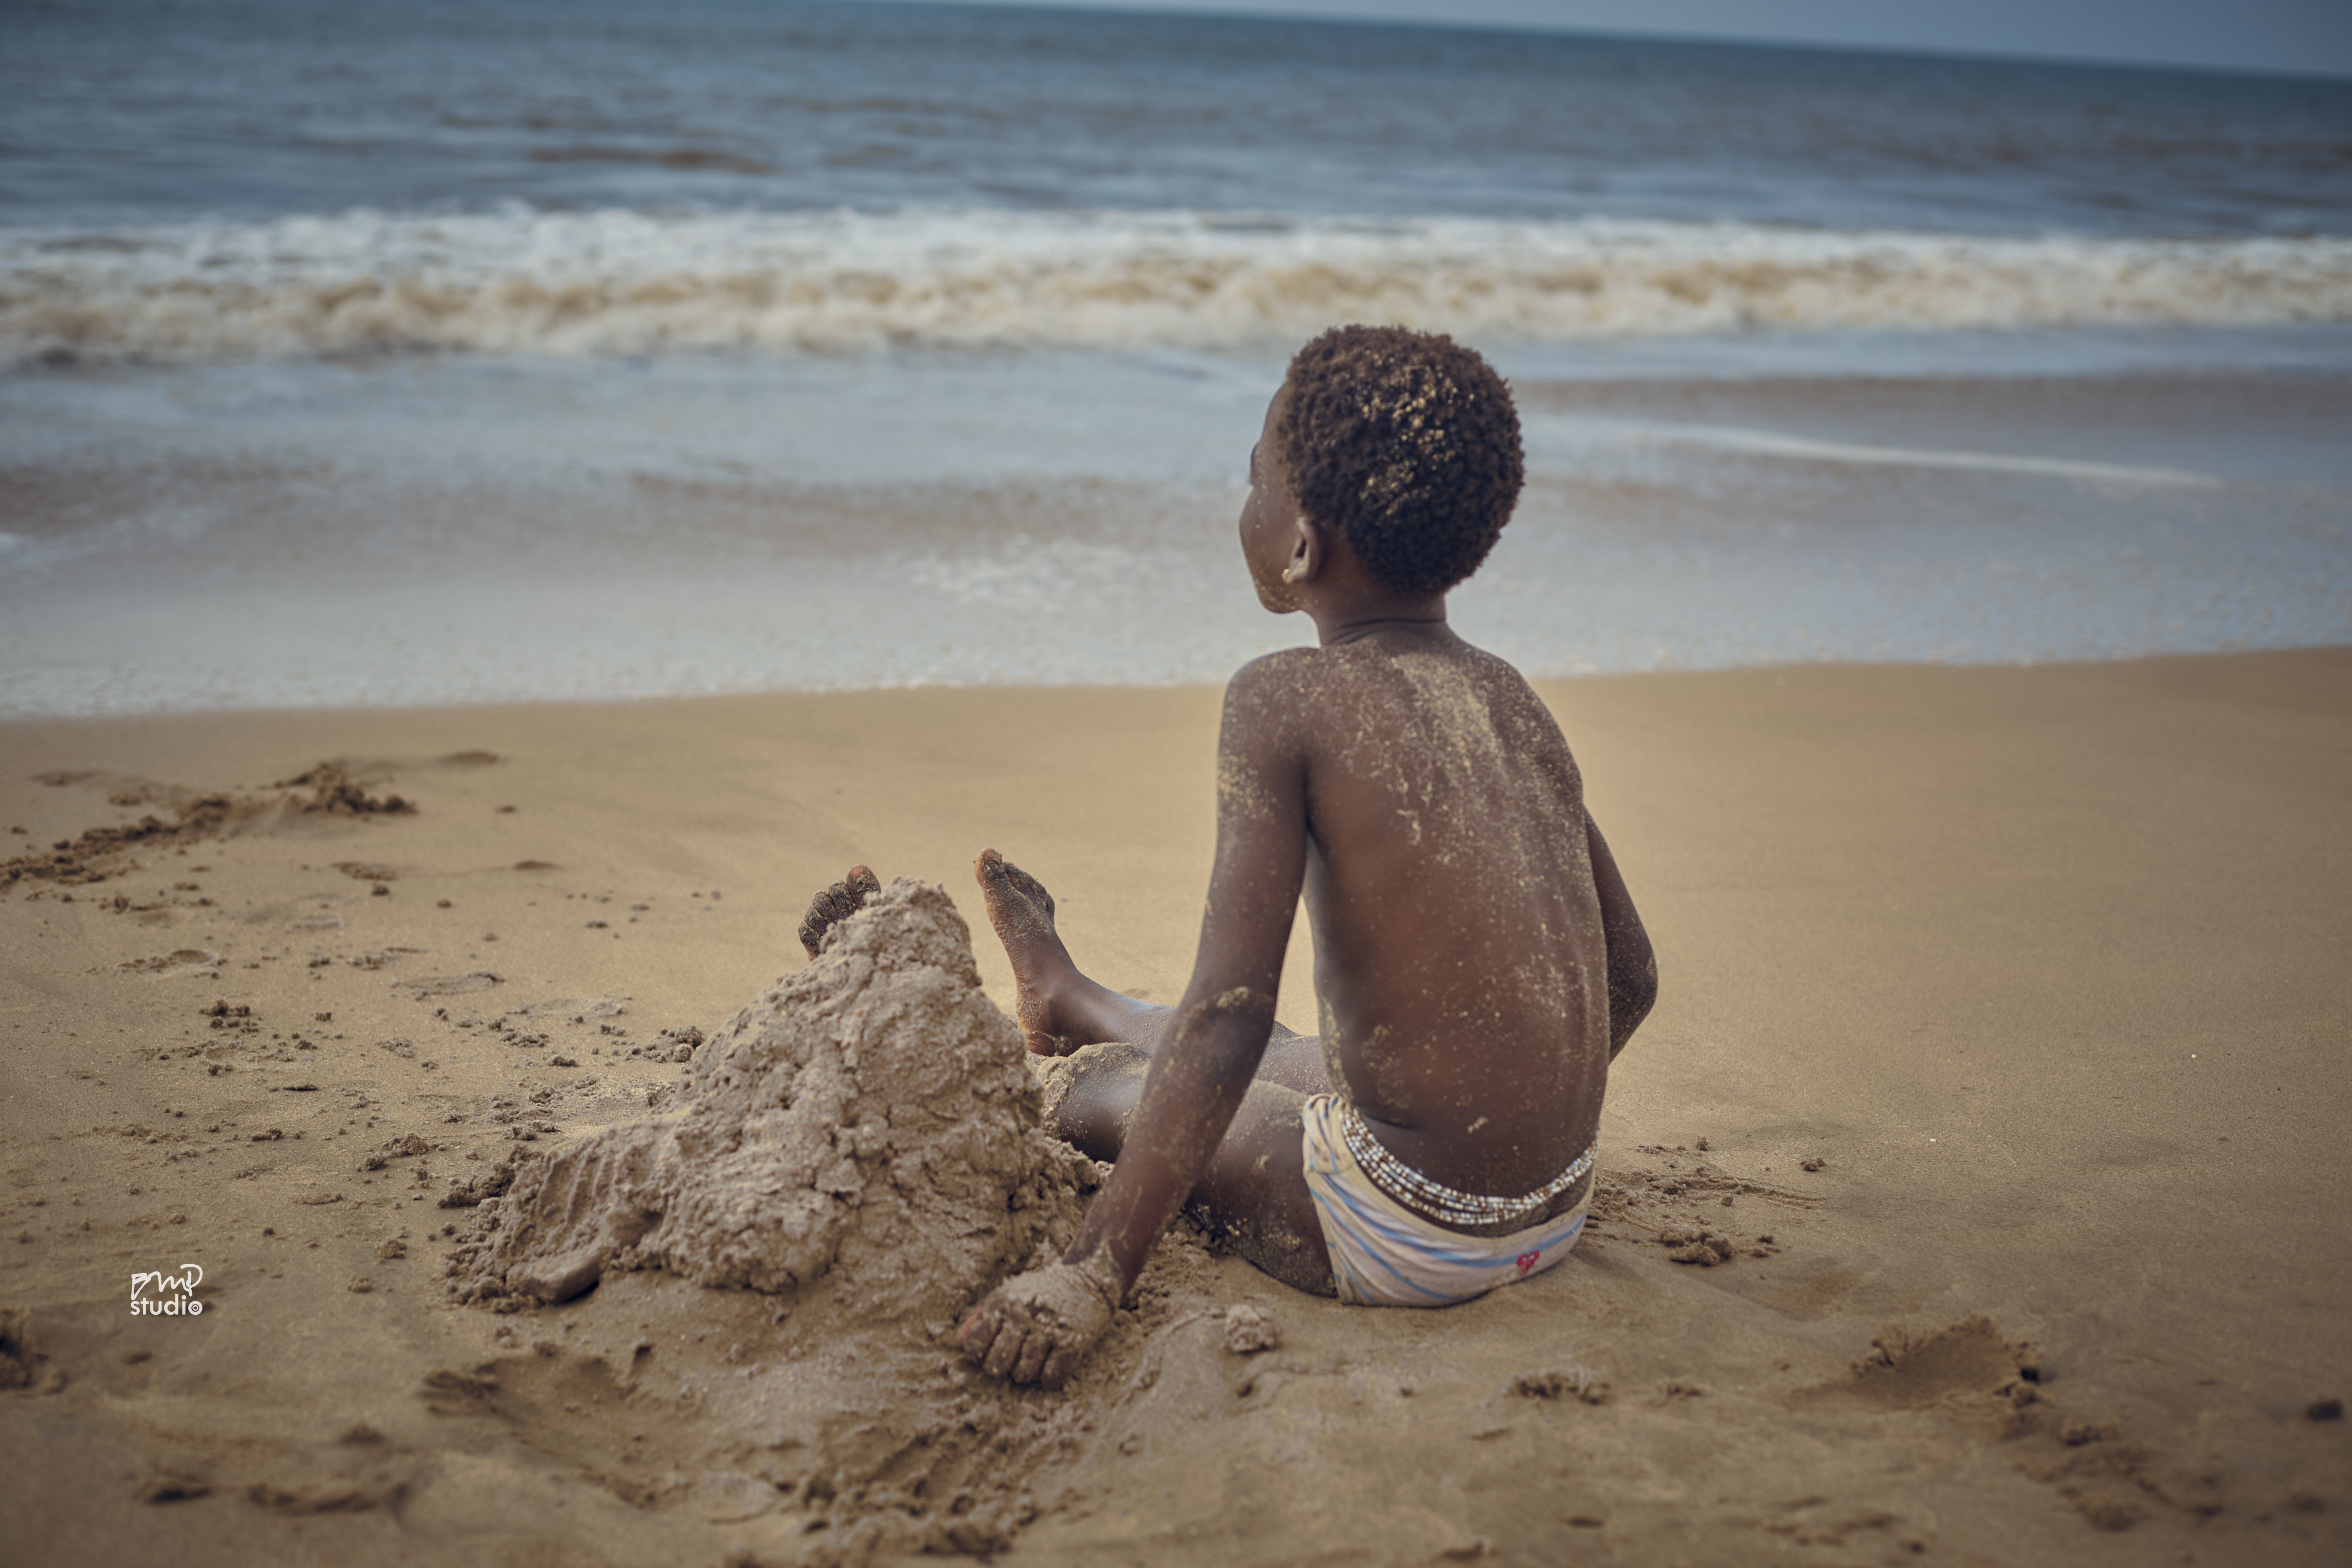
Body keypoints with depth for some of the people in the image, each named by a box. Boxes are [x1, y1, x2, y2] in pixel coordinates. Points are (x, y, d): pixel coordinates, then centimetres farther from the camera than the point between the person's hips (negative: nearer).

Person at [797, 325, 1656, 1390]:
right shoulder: (1511, 704, 4)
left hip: (1401, 1240, -7)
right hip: (1556, 1213, 7)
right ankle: (1070, 1001, 61)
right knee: (1271, 1059, 32)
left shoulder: (1284, 703, -16)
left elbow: (1228, 1017, -22)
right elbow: (1629, 979, 11)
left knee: (1113, 1095, 16)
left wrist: (1092, 1278, -19)